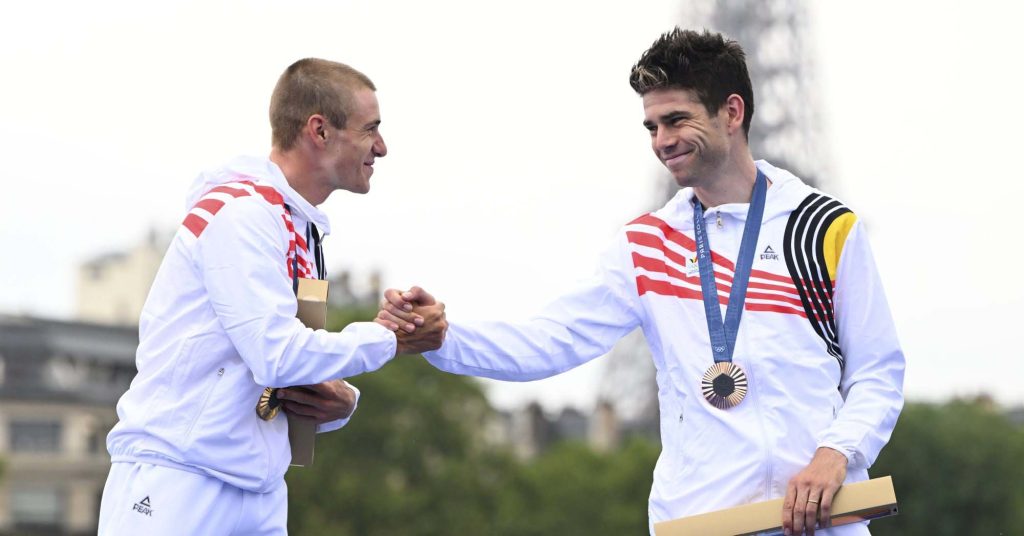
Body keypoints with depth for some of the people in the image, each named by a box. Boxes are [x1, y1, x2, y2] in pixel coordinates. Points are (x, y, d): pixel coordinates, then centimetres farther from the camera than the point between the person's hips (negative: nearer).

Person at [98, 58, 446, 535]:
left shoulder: (305, 233, 14)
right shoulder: (242, 211, -12)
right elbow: (277, 356, -21)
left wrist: (340, 402, -3)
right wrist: (390, 338, -9)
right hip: (177, 482, -8)